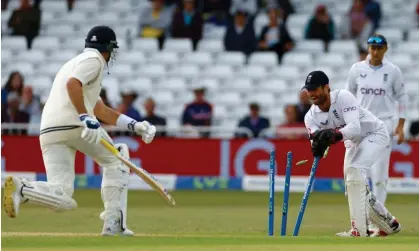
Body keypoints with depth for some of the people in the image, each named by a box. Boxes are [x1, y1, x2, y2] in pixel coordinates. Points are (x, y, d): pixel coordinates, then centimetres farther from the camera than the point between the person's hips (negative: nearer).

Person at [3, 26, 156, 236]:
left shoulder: (75, 62, 35)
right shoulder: (94, 59, 6)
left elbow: (102, 111, 36)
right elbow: (72, 84, -16)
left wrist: (134, 125, 31)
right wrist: (85, 117, -22)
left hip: (48, 132, 7)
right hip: (74, 124, -7)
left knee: (62, 199, -3)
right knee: (115, 160, 19)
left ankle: (21, 189, -30)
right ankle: (114, 222, 8)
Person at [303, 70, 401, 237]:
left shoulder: (343, 97, -30)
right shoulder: (311, 116, -13)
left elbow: (354, 128, -43)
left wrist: (334, 134, -62)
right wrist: (318, 146, -49)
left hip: (374, 134, -8)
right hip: (353, 142, 8)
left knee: (354, 170, -30)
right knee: (354, 191, 10)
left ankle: (359, 230, -33)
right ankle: (389, 224, 31)